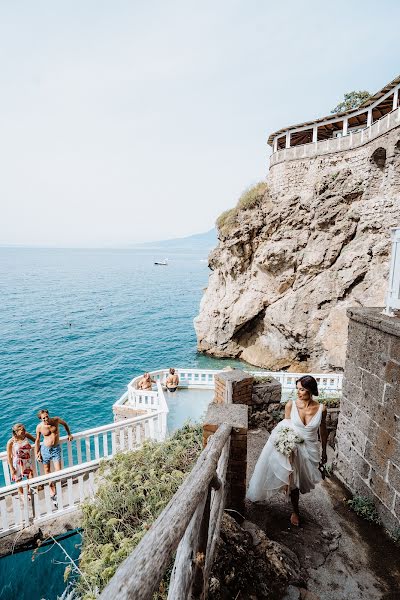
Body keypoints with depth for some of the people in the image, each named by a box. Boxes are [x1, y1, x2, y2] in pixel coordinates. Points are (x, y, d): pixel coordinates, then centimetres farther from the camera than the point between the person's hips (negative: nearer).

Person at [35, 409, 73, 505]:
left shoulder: (56, 420, -12)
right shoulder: (39, 427, -12)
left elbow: (64, 424, 10)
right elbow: (37, 440, 2)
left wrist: (69, 434, 14)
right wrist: (37, 453, 3)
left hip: (56, 448, 0)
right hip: (45, 449, 0)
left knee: (58, 471, -5)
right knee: (47, 471, 10)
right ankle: (52, 489, 26)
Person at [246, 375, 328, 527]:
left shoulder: (321, 409, -14)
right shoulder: (291, 405, -17)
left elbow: (323, 430, 2)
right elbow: (286, 428, -7)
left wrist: (324, 452, 12)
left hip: (310, 450, 1)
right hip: (294, 447, -1)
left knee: (304, 480, 16)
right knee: (293, 482, 10)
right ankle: (295, 511, 35)